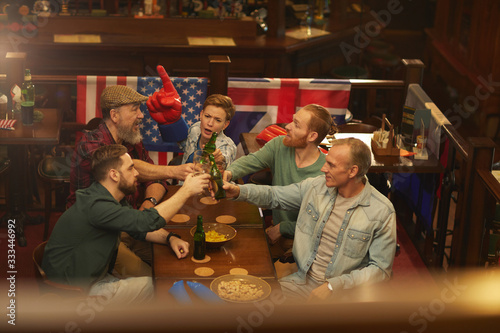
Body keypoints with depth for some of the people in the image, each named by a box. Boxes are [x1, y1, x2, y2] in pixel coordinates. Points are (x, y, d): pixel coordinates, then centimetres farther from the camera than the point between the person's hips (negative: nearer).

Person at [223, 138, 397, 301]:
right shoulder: (316, 186, 2)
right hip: (302, 280, 5)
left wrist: (333, 286, -18)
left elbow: (381, 269, -10)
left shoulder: (382, 212, -12)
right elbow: (274, 196, 15)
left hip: (342, 292, -4)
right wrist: (239, 191, -3)